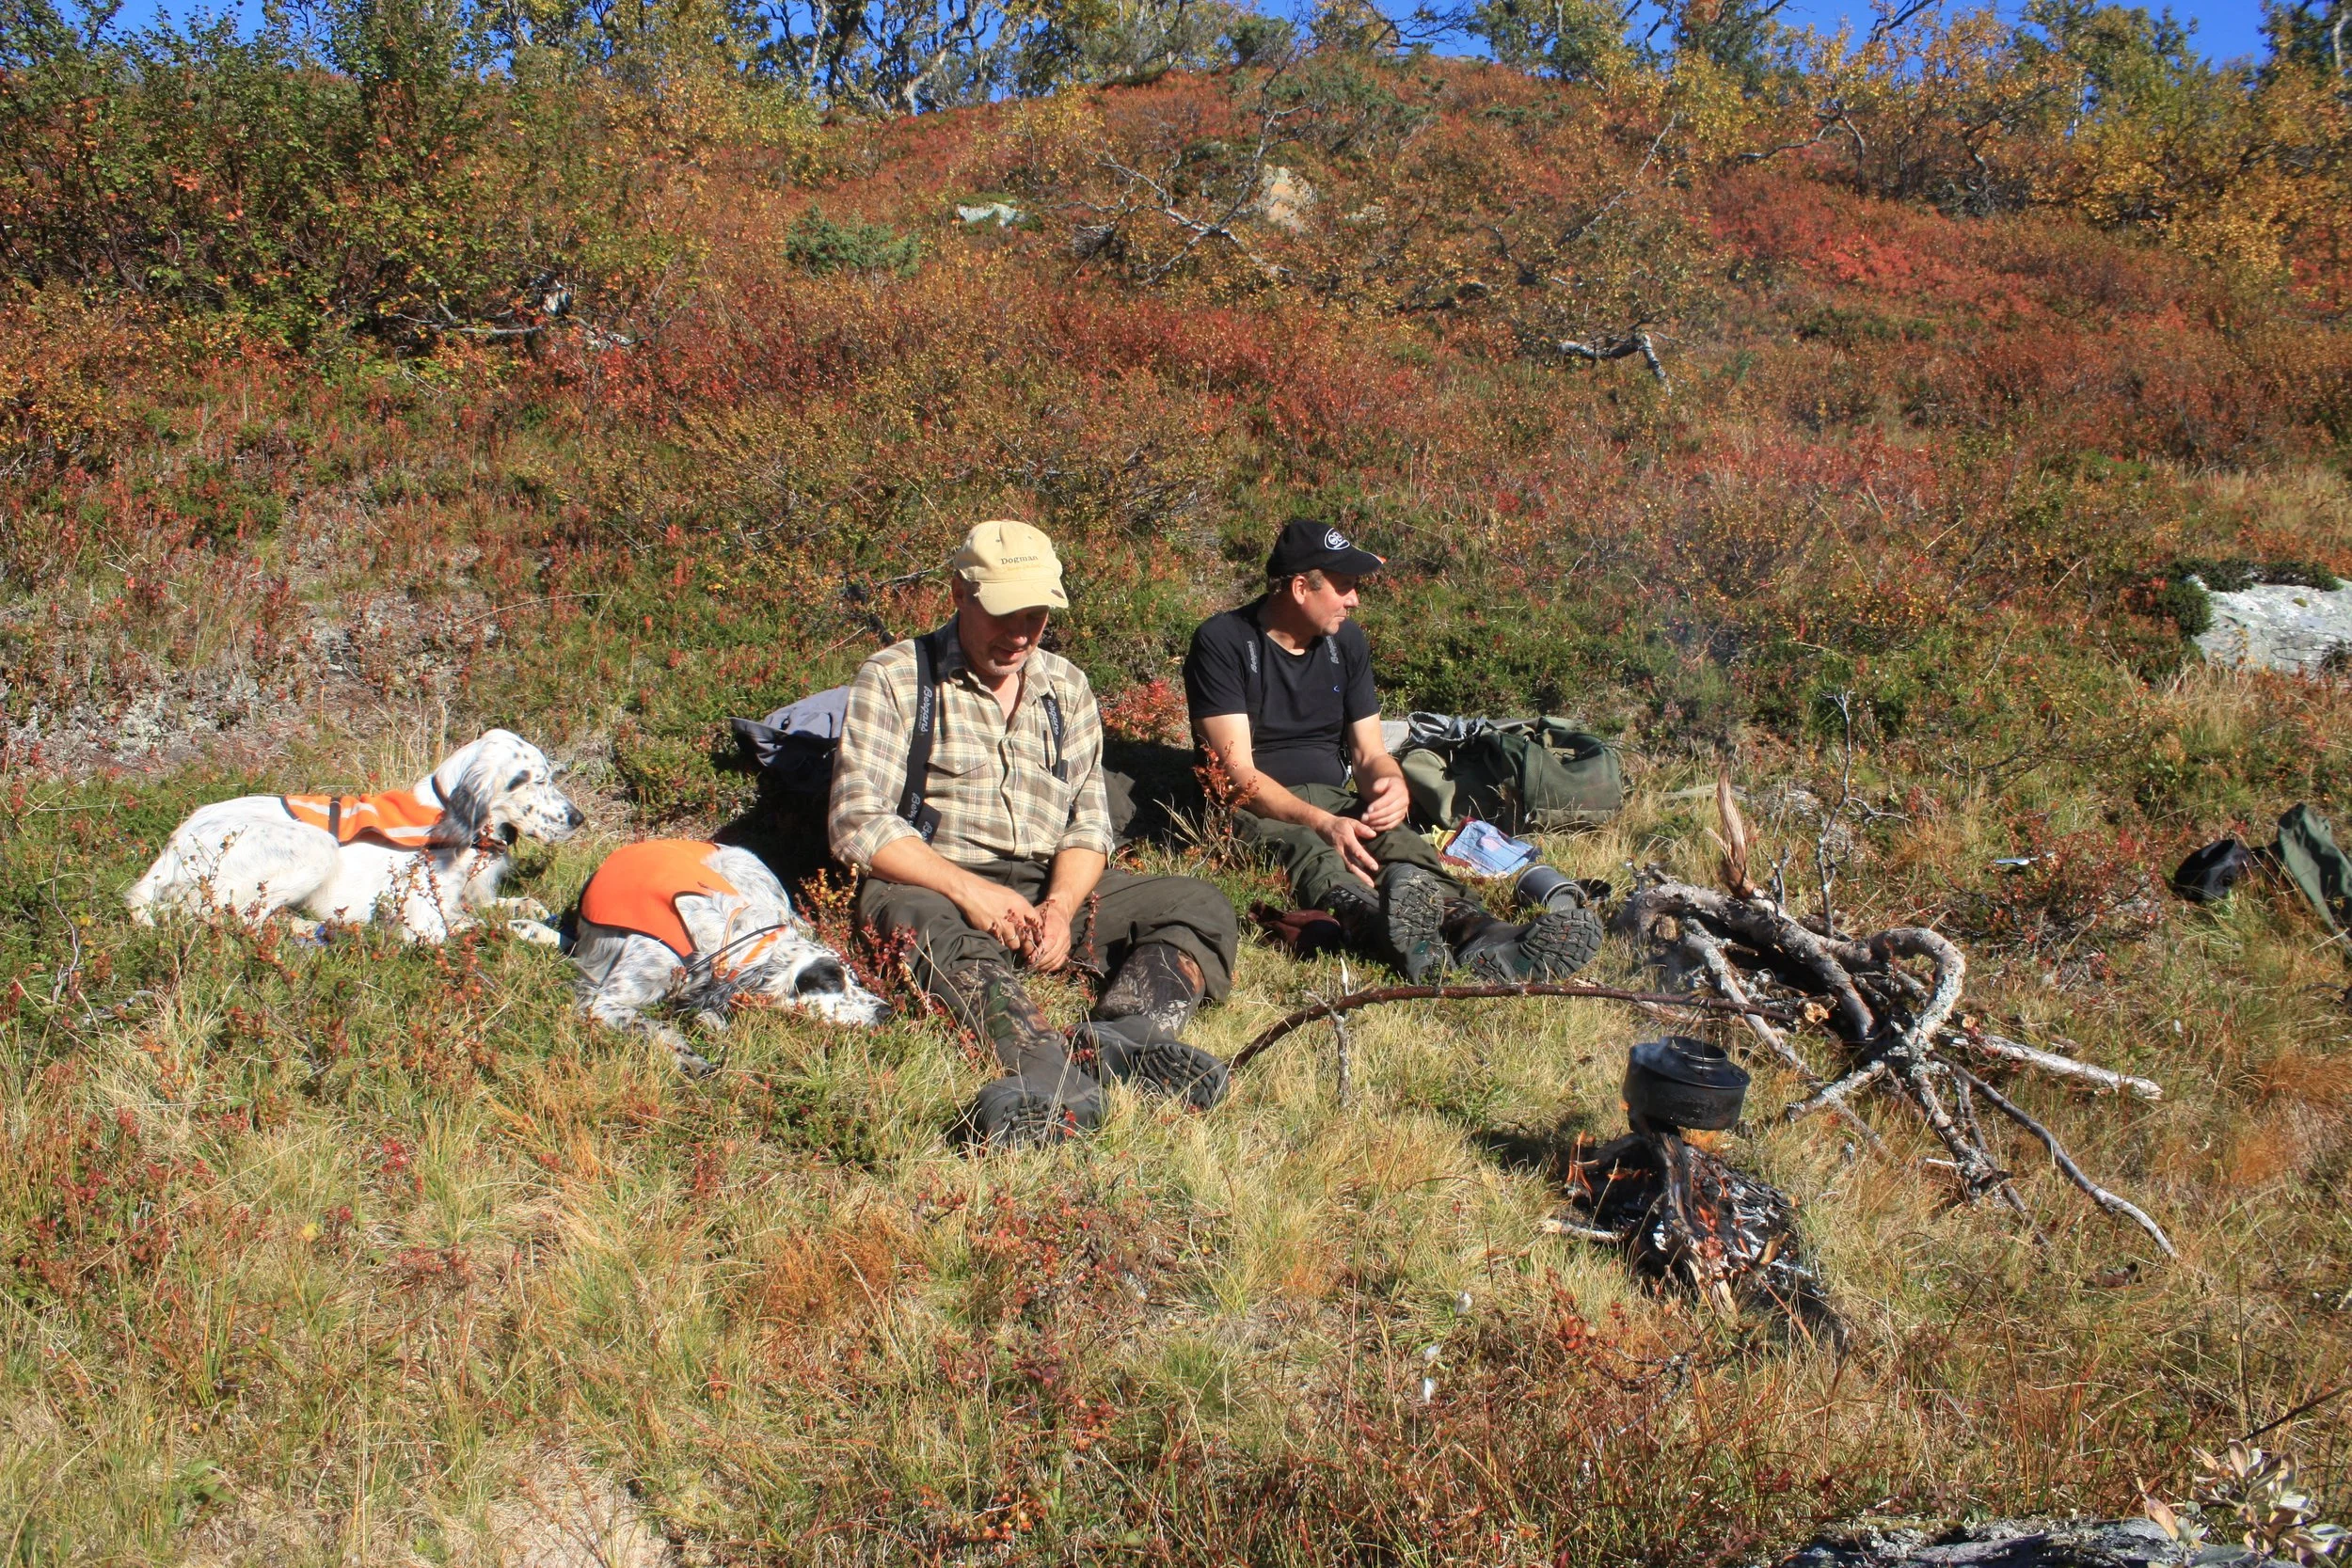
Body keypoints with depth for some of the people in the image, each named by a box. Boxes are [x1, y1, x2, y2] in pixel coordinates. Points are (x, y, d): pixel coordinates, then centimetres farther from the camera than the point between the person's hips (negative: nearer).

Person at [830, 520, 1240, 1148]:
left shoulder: (1066, 685, 14)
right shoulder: (892, 679, -1)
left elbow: (1088, 821, 9)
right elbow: (857, 823, -10)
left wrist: (1062, 904, -12)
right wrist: (967, 888, -22)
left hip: (1053, 886, 5)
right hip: (933, 883, -5)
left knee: (1200, 905, -14)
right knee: (934, 927, -40)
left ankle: (1128, 1033, -44)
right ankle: (1051, 1070, -64)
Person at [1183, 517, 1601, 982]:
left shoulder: (1347, 641, 12)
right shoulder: (1222, 642, -8)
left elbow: (1370, 754, 12)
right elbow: (1238, 770, -16)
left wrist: (1391, 785, -15)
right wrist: (1321, 823, -33)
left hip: (1336, 802, 5)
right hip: (1257, 808, -5)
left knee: (1402, 843, -31)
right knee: (1310, 855, -40)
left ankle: (1477, 932, -63)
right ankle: (1387, 929, -75)